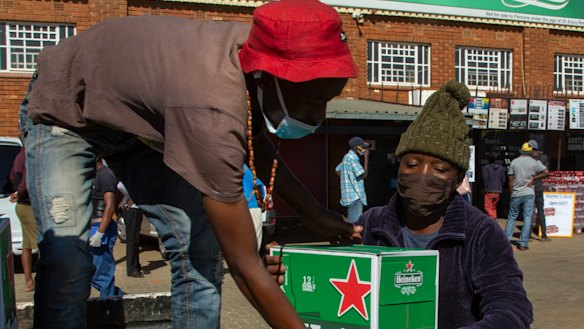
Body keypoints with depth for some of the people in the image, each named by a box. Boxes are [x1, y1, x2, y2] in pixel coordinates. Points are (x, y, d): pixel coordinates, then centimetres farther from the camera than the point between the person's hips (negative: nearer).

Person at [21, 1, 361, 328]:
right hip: (64, 111, -6)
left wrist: (316, 215, 1)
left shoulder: (259, 52, -22)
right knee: (67, 261, -23)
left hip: (141, 116, 7)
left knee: (201, 248, -6)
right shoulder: (211, 114, -44)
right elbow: (245, 265, -37)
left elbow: (254, 139, 2)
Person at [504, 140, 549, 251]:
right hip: (529, 193, -2)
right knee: (527, 218, 3)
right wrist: (533, 179, -3)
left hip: (516, 194, 2)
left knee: (512, 217, 12)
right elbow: (546, 172, -11)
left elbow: (510, 180, 2)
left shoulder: (514, 162, 2)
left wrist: (511, 192, 10)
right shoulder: (534, 162, -3)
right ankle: (523, 244, 1)